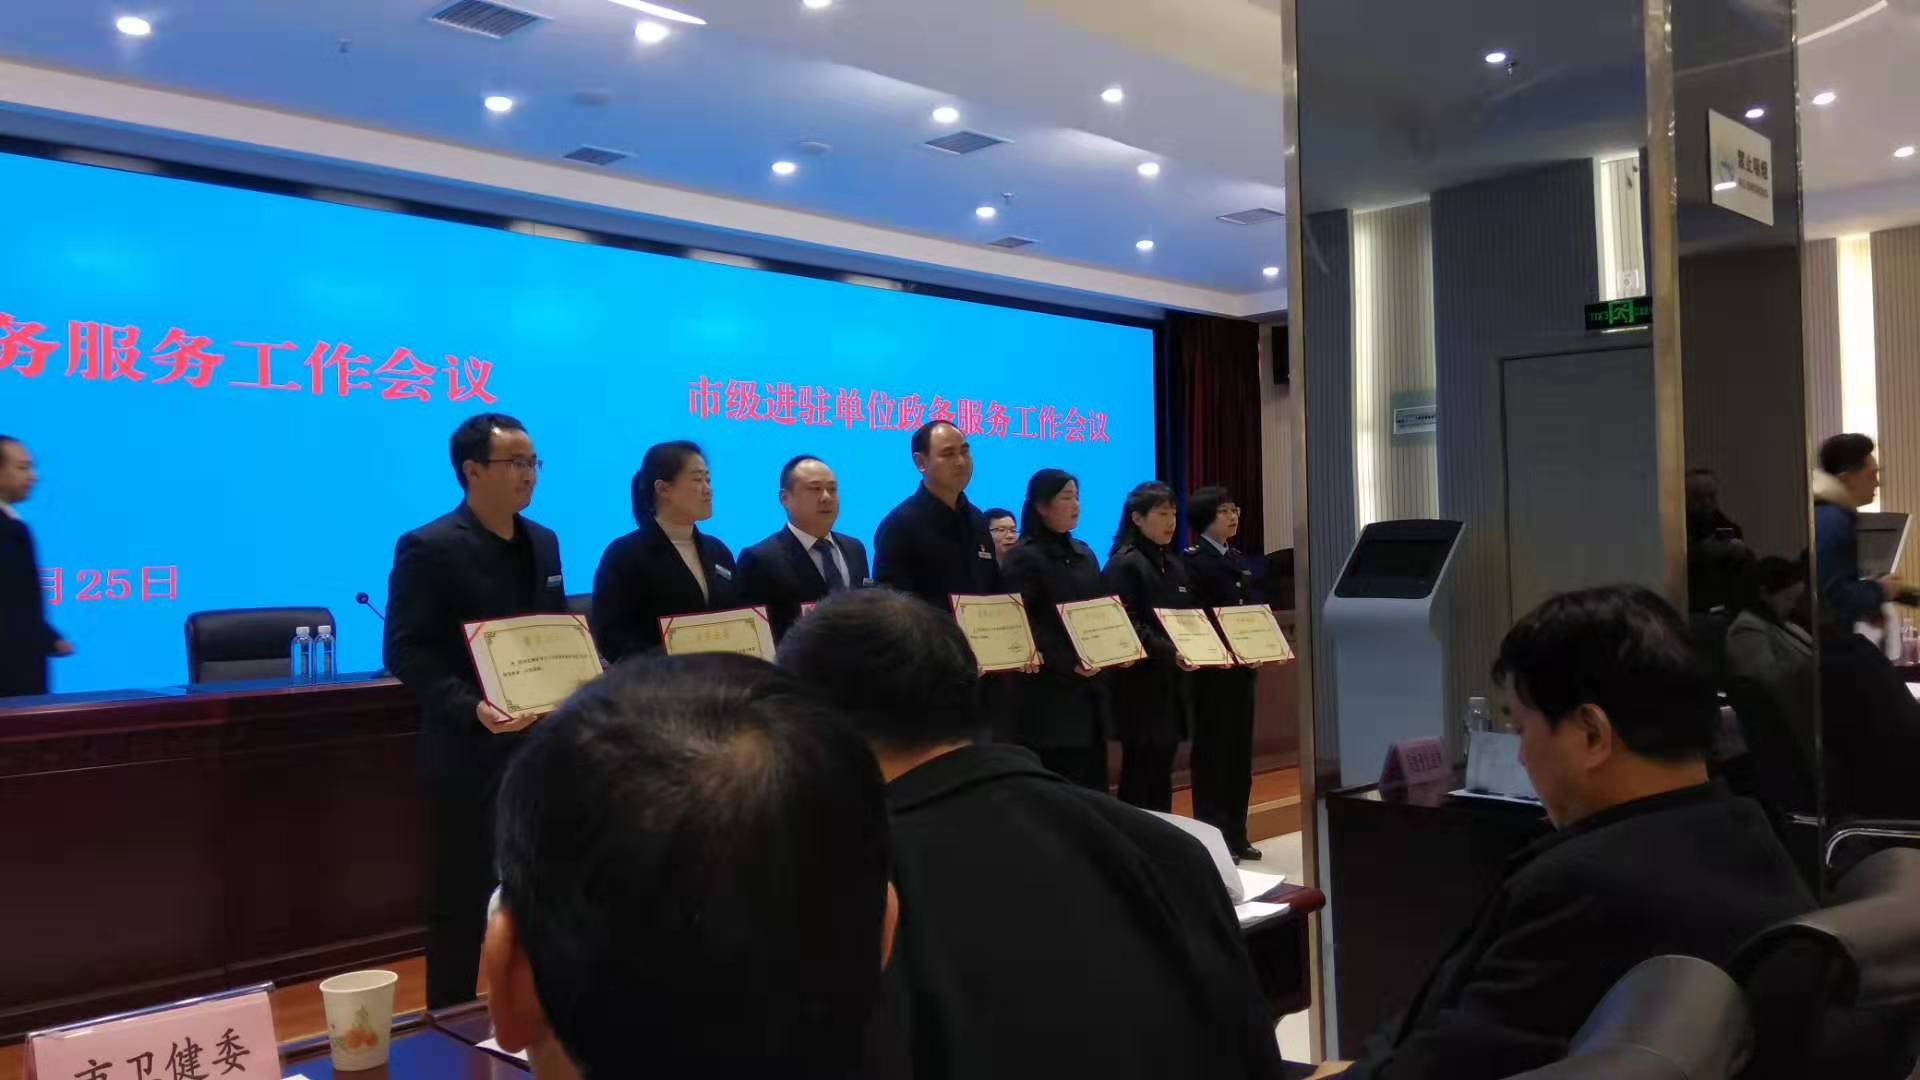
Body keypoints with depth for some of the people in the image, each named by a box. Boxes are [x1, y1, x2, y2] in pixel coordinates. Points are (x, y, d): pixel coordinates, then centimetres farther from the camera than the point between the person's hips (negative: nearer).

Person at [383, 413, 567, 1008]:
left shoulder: (543, 543, 11)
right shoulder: (428, 547, -10)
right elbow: (406, 652, -14)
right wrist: (471, 707, -27)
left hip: (543, 745, 6)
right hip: (470, 751, -6)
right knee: (462, 901, 5)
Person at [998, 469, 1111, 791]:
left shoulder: (1084, 554, 15)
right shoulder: (1022, 558, -8)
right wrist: (1067, 663, -20)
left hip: (1091, 689, 7)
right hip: (1049, 694, -7)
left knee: (1093, 786, 9)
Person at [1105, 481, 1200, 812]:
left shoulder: (1175, 565, 16)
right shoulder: (1124, 564, -9)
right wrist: (1169, 652, -28)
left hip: (1172, 683, 8)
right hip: (1141, 686, -8)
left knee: (1162, 773, 11)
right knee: (1140, 775, -3)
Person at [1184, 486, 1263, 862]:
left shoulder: (1239, 560, 17)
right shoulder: (1192, 561, -8)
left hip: (1242, 670, 8)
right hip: (1212, 672, -8)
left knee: (1240, 752, 11)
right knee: (1212, 753, -2)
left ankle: (1235, 834, 19)